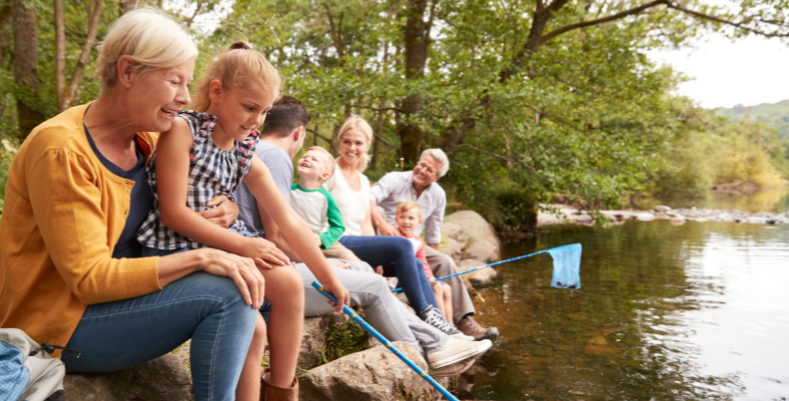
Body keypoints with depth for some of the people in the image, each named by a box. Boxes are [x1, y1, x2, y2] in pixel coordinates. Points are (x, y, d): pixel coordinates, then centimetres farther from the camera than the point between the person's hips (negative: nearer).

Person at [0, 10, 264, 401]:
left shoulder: (146, 137, 2)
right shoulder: (61, 150, -22)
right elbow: (89, 278, -24)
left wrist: (214, 213, -11)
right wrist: (200, 257, -29)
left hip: (122, 292, 8)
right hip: (59, 325, -8)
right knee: (225, 293, -24)